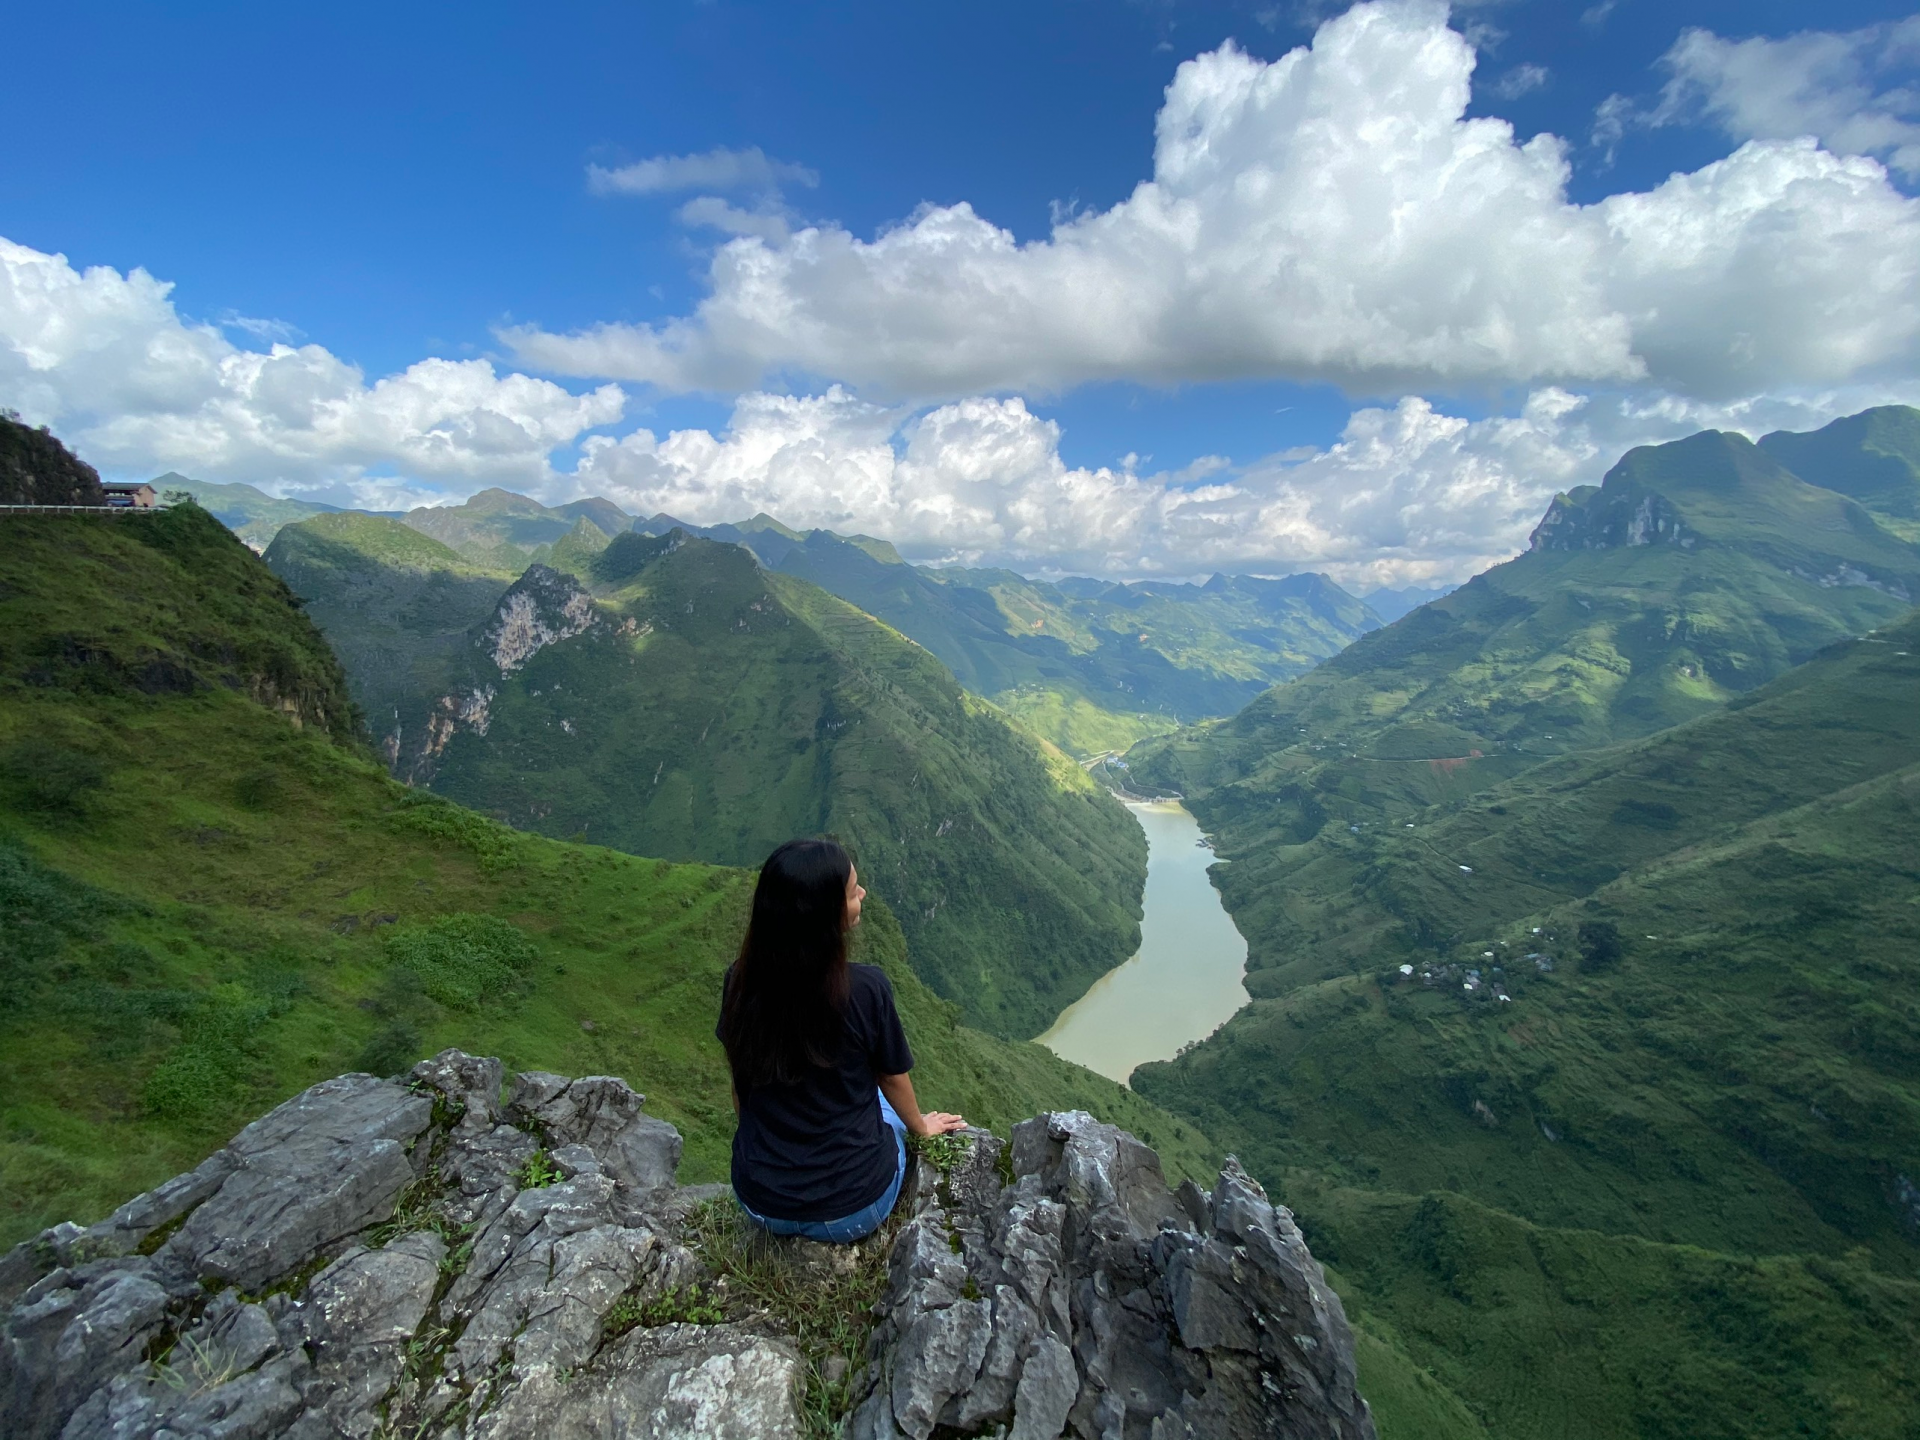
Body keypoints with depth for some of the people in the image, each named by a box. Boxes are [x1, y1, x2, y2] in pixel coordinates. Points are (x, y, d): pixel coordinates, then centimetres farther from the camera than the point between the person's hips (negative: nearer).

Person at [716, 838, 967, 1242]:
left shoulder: (739, 981, -15)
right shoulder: (866, 989, -25)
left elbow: (742, 1092, 2)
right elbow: (894, 1080, -6)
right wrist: (921, 1126, 17)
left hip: (759, 1207, 3)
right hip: (853, 1213, -3)